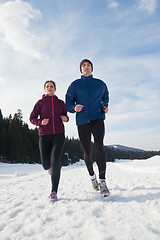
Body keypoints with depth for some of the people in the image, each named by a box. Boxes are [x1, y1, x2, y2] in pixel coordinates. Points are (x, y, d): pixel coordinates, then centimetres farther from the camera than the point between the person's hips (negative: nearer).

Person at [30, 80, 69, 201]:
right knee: (46, 164, 1)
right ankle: (52, 166, 42)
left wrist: (65, 118, -1)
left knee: (55, 160, -18)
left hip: (58, 134, 0)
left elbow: (65, 116, 23)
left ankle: (54, 191, -9)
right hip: (44, 135, 1)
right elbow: (32, 118, 8)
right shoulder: (40, 103, 8)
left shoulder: (61, 103, 12)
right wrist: (40, 122, -12)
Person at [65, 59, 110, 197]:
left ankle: (103, 181, -17)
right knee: (87, 152, 5)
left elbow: (105, 97, 28)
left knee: (99, 145, -24)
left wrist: (105, 107, 7)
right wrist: (74, 108, -15)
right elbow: (68, 104, 7)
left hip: (97, 118, 0)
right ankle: (92, 176, 32)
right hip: (82, 121, 1)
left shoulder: (100, 84, 13)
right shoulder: (75, 85, 9)